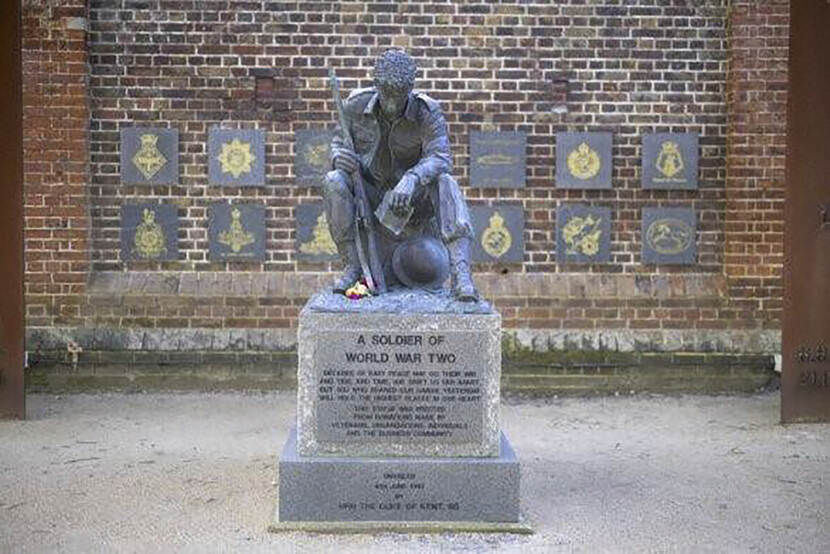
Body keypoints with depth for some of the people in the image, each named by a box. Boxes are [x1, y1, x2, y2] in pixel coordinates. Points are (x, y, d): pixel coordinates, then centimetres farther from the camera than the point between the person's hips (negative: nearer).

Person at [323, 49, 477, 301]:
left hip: (409, 198, -1)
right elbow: (339, 142, 0)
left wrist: (411, 179, -50)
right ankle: (353, 267, -23)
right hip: (367, 196, 1)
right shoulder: (356, 104, -12)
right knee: (334, 182, -30)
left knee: (445, 184, -32)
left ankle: (460, 275, -44)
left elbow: (440, 159, -29)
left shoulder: (428, 112, -17)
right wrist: (340, 157, -26)